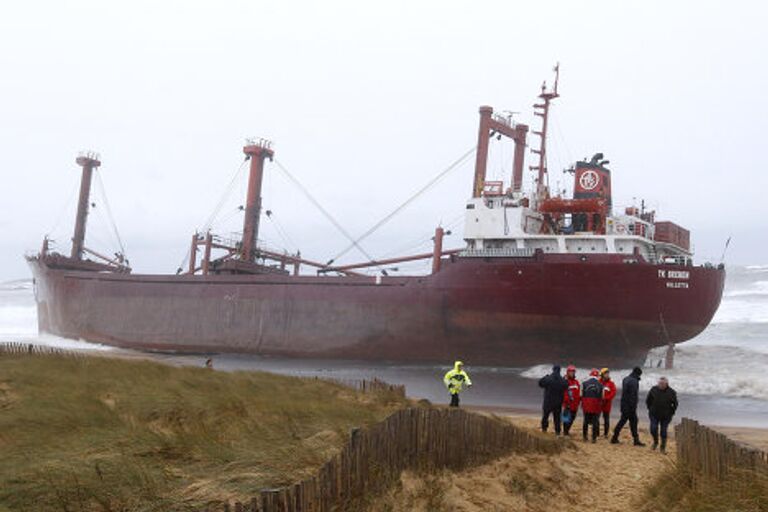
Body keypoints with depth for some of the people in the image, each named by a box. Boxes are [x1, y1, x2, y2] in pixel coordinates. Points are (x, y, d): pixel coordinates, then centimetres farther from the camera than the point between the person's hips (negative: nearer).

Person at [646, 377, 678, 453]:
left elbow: (675, 404, 5)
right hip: (654, 415, 1)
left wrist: (671, 412, 2)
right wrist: (650, 409, 6)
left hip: (666, 416, -1)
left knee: (663, 431, 2)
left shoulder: (671, 392, -7)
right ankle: (655, 442, 19)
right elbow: (648, 400, 9)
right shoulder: (654, 390, -5)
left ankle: (663, 447, 17)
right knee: (653, 429, -9)